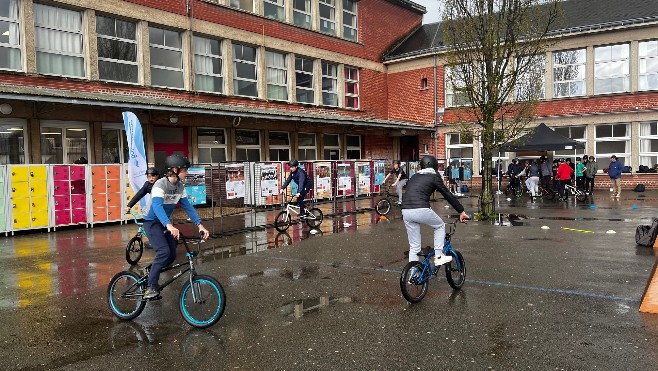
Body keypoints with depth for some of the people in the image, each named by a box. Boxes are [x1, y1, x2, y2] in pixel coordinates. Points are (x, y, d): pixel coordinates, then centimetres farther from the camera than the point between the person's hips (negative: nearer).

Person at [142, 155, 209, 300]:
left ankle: (150, 272, 26)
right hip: (152, 221, -7)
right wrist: (169, 226, -56)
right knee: (164, 252, -24)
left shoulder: (180, 187, -4)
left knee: (172, 256, 0)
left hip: (166, 223, 7)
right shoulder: (160, 185, -26)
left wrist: (200, 225, -16)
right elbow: (157, 206, -40)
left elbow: (187, 206, -4)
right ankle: (151, 287, -13)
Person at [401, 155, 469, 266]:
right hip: (421, 210, -5)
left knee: (414, 247, 14)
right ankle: (438, 256, 19)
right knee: (440, 226, 24)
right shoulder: (434, 177, 7)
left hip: (406, 211, 5)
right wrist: (461, 211, 14)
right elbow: (448, 195, 8)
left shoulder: (414, 177, 24)